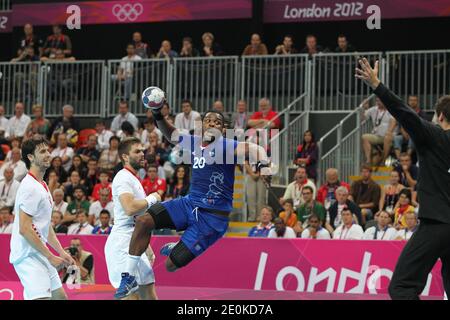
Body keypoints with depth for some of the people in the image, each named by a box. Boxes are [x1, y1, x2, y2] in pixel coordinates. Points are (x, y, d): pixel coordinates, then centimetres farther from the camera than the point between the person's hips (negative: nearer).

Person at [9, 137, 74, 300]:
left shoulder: (42, 186, 17)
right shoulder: (30, 187, -15)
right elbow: (24, 229, -21)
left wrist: (61, 252, 15)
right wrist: (50, 256, -19)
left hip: (41, 255, 10)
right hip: (28, 255, -10)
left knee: (60, 296, 11)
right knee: (42, 298, -20)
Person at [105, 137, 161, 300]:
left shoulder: (134, 179, 21)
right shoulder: (123, 177, -10)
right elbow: (130, 207, -27)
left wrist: (147, 247, 24)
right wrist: (151, 199, -11)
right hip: (123, 244, -10)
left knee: (148, 293, 9)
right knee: (130, 294, -13)